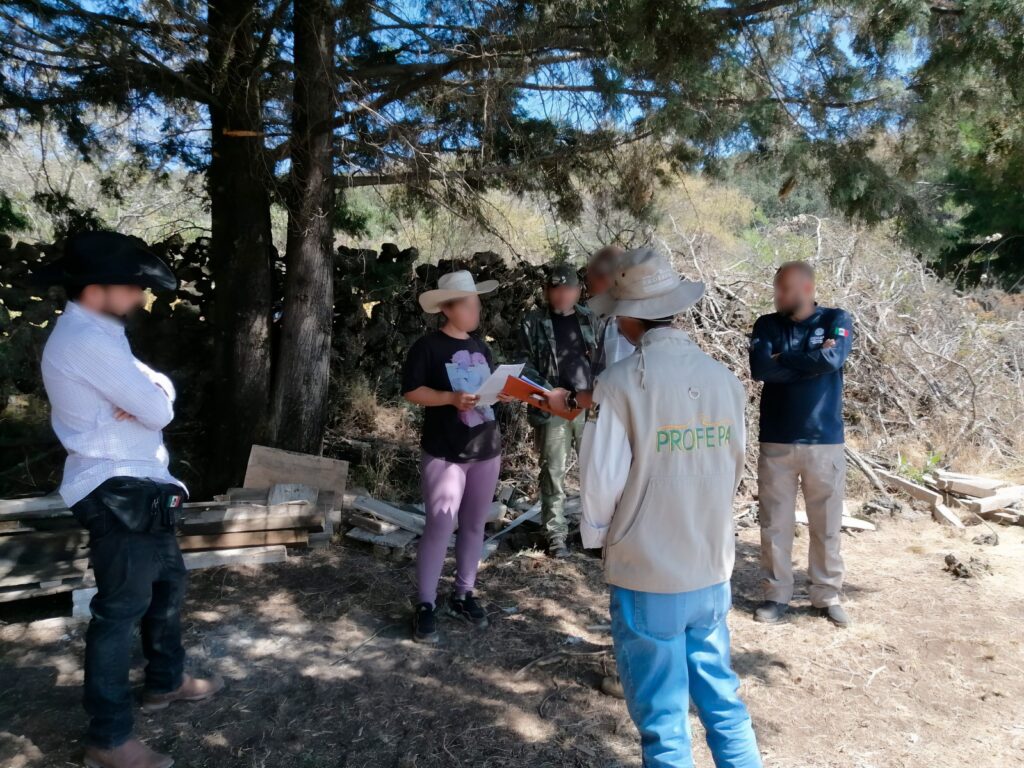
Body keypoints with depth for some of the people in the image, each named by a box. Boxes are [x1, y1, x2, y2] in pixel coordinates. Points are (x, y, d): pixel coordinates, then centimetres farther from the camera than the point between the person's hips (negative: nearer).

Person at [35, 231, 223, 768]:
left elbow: (158, 391, 8)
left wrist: (148, 393, -13)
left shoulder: (96, 334, 13)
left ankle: (166, 682, 39)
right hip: (116, 493, -11)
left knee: (168, 581, 21)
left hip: (139, 487, 11)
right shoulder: (87, 340, -21)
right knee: (121, 608, -1)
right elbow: (158, 412, -24)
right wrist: (153, 397, -4)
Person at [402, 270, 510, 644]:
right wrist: (451, 398, -23)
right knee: (440, 527, -7)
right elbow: (411, 391, -11)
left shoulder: (481, 347, 13)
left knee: (474, 525, 12)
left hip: (486, 450, 6)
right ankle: (426, 605, 6)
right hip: (445, 453, -6)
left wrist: (503, 392, -1)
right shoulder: (427, 346, -7)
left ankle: (462, 595, 26)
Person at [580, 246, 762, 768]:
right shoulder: (724, 379, -3)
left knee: (664, 721, 12)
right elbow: (732, 473, 5)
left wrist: (595, 536, 4)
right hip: (713, 572, 5)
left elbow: (603, 479, -14)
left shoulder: (623, 381, -17)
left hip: (647, 577, -4)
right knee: (723, 701, 22)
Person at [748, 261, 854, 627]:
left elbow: (832, 359, -18)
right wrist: (810, 362, -11)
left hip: (825, 441, -1)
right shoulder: (767, 325, 5)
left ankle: (827, 595, 24)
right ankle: (776, 594, 20)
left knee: (826, 525, 9)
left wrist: (783, 359, -9)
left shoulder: (835, 320, 1)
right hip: (776, 442, 1)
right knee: (775, 524, 7)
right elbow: (759, 368, -12)